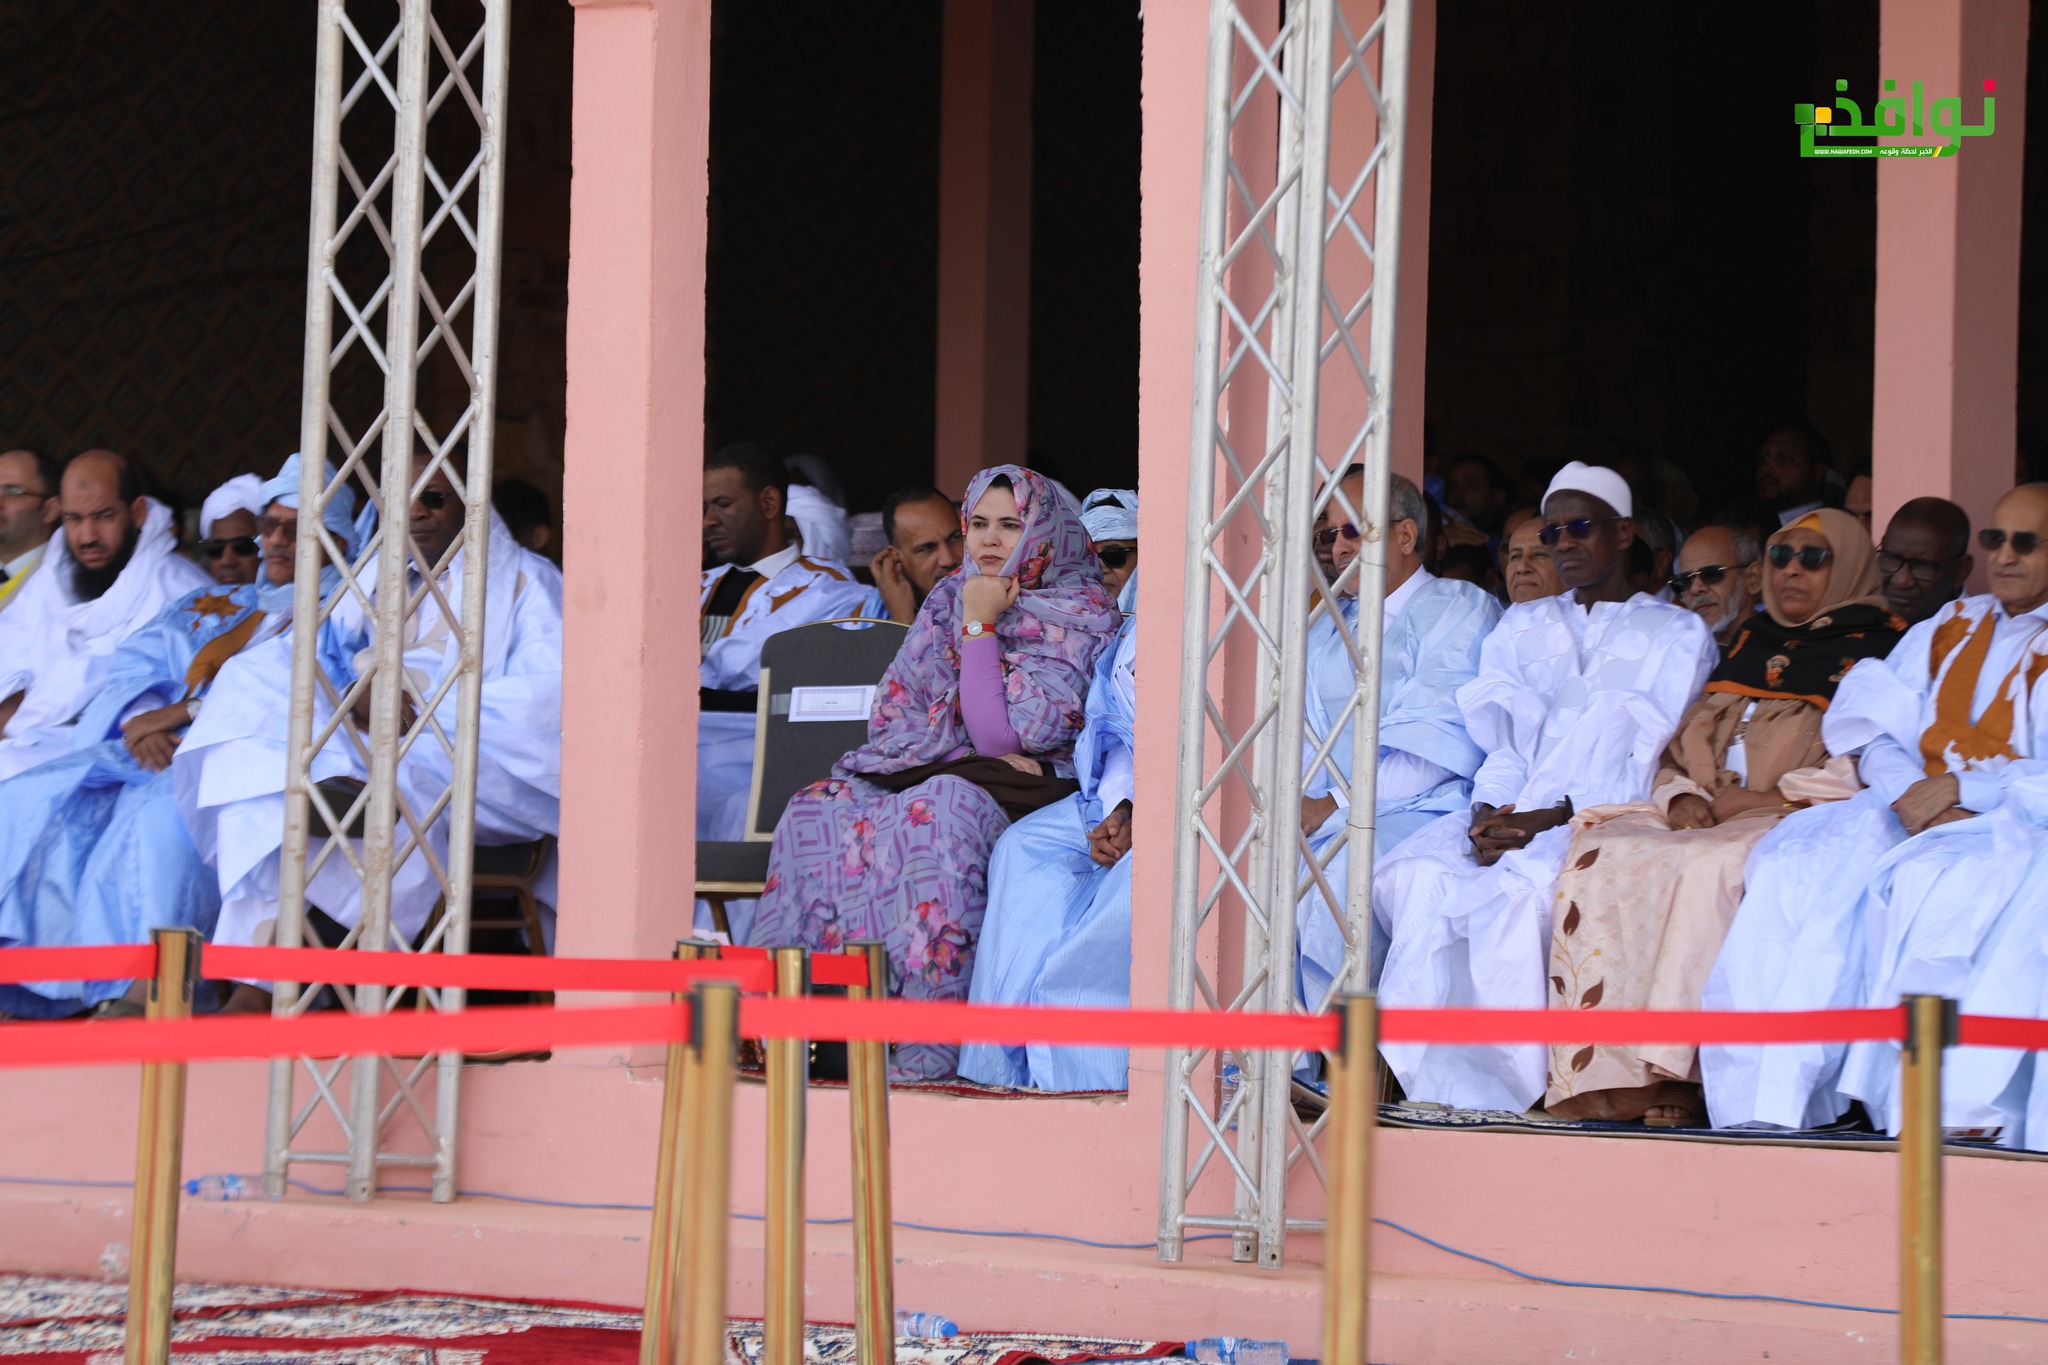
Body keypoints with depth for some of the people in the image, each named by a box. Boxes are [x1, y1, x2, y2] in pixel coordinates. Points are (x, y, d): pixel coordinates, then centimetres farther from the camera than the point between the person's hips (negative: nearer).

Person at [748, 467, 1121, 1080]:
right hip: (924, 771, 6)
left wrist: (979, 627, -12)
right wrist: (973, 747, -9)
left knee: (937, 816, -38)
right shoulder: (950, 597, 12)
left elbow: (999, 735, -15)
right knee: (820, 810, -21)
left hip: (1025, 790, -6)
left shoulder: (1080, 617, -6)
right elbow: (892, 712, 7)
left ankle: (929, 1045, -40)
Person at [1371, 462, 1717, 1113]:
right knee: (1416, 875, -28)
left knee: (1520, 888, -37)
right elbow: (1503, 739, 16)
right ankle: (1454, 1083, -32)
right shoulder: (1522, 626, 28)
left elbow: (1641, 762, -1)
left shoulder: (1676, 634, 12)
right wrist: (1487, 814, -7)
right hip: (1508, 814, 4)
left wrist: (1545, 819, -14)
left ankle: (1506, 1087, -34)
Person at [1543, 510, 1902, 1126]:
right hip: (1702, 819, 6)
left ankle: (1676, 1072, -39)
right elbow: (1684, 748, 27)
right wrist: (1683, 797, 3)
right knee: (1601, 854, -25)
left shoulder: (1876, 647, 8)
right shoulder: (1749, 644, 28)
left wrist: (1763, 800, -12)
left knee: (1709, 866, -38)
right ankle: (1608, 1072, -35)